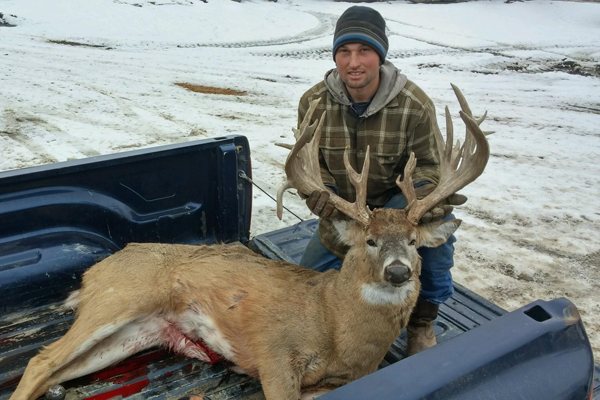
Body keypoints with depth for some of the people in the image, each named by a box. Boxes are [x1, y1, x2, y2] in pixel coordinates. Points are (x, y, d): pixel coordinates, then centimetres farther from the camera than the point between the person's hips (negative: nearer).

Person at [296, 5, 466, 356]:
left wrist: (428, 199, -35)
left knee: (438, 220, -35)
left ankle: (423, 320, -10)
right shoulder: (314, 103, -13)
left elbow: (426, 166, -12)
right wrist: (327, 203, -27)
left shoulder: (415, 104, -20)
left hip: (395, 201, -2)